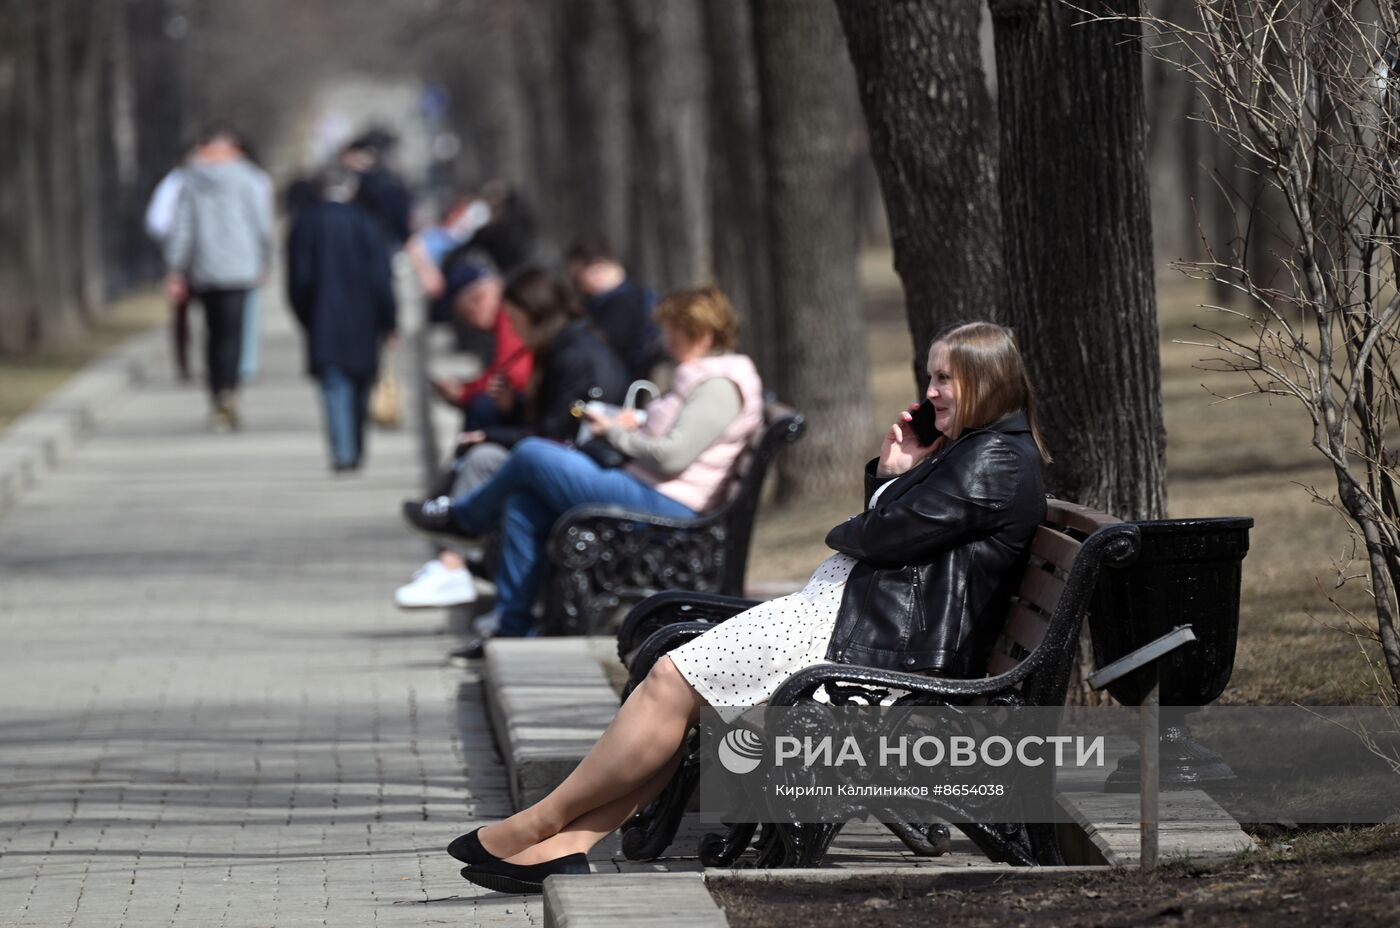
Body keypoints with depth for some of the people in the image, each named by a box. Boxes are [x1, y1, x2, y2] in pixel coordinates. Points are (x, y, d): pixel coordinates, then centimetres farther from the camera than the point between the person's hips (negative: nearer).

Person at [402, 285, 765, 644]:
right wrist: (633, 425, 9)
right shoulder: (701, 378, 20)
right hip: (647, 495, 11)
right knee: (523, 503, 6)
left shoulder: (719, 386, -14)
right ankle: (513, 627, 7)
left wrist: (618, 433, -8)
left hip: (662, 504, -11)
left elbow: (671, 455, -22)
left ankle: (462, 517, 22)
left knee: (530, 455, -5)